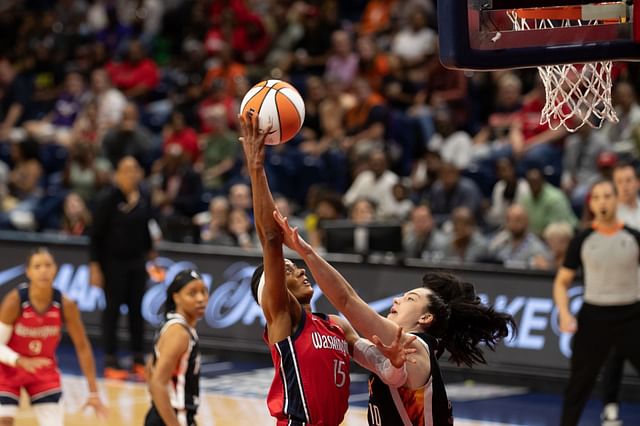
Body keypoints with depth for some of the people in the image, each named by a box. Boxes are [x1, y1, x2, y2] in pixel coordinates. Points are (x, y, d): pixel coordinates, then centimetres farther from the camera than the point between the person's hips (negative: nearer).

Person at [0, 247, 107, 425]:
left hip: (44, 370, 2)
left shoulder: (65, 305, -19)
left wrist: (93, 392, -9)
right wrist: (22, 362, -39)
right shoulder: (15, 301, -26)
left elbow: (83, 347, -8)